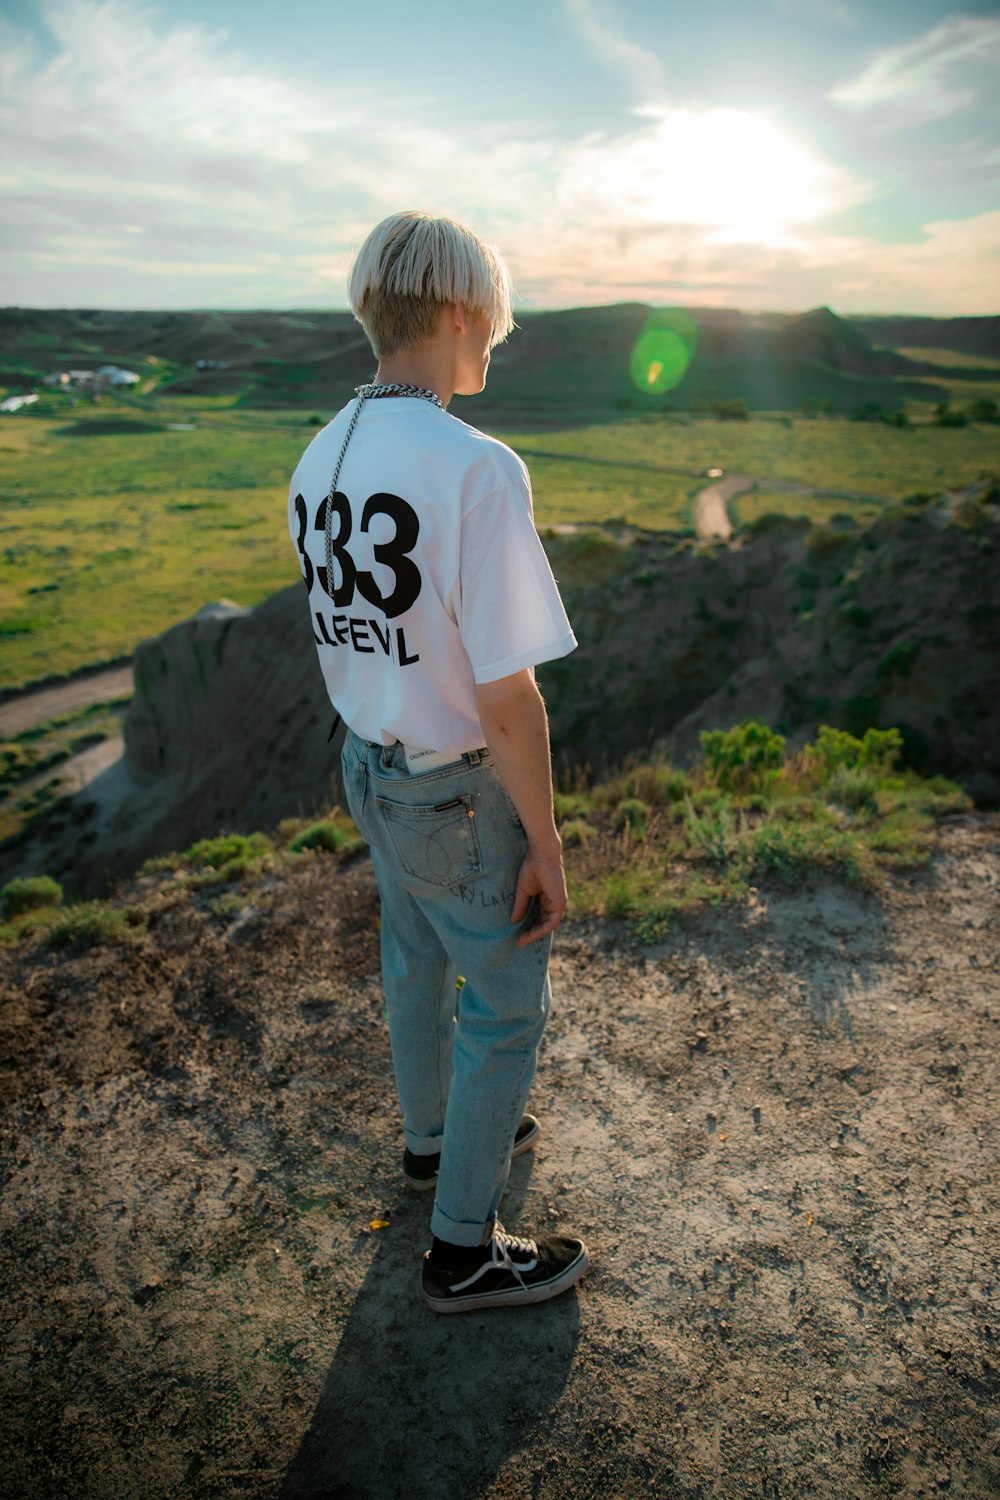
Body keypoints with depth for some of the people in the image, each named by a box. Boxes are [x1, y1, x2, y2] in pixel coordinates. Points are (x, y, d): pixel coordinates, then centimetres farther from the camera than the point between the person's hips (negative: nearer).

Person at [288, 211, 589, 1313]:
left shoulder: (316, 464, -1)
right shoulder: (477, 471, -26)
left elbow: (342, 640, 8)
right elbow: (508, 698, -25)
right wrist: (545, 846, -14)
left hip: (368, 767, 8)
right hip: (462, 798, -8)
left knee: (416, 968, 27)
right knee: (503, 1011, 12)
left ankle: (433, 1140, 52)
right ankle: (464, 1250, 31)